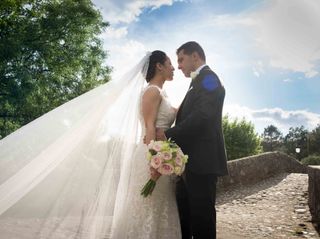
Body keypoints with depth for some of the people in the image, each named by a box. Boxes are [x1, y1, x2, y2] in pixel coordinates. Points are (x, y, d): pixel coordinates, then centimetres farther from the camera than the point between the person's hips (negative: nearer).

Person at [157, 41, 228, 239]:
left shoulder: (208, 77, -8)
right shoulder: (199, 82, 21)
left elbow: (202, 116, -21)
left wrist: (169, 135, -18)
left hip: (202, 162, -10)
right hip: (192, 162, 10)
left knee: (201, 219, -1)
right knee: (184, 217, 17)